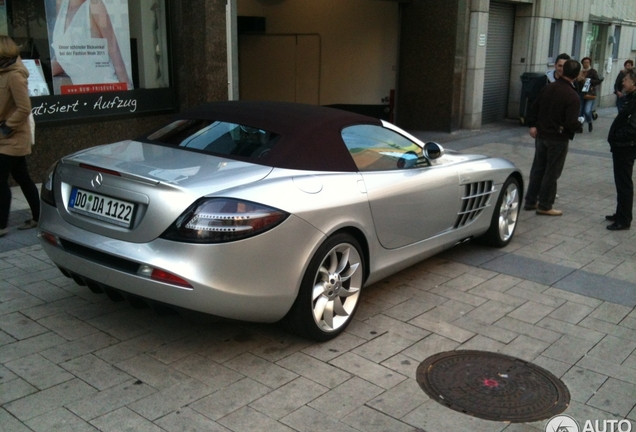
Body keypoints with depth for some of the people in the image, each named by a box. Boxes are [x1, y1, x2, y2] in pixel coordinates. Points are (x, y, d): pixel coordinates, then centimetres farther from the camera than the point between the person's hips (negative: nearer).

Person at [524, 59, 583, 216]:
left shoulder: (547, 88, 0)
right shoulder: (573, 97, -19)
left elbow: (534, 107, 7)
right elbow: (571, 123, -21)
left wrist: (533, 125, 12)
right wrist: (579, 126, -1)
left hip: (541, 135, 6)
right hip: (558, 138, -6)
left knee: (538, 168, 16)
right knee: (552, 172, 4)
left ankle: (530, 201, 23)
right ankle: (544, 206, 11)